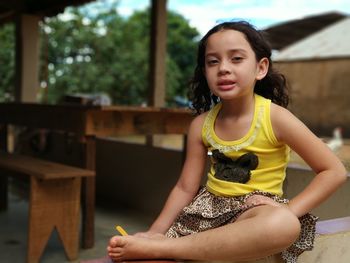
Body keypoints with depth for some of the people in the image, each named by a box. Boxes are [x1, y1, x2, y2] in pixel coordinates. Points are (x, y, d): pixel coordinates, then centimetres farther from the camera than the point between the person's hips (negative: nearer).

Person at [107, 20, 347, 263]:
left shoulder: (274, 117, -13)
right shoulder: (201, 124, -2)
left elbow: (335, 171, -9)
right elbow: (185, 188, 1)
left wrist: (288, 212, -20)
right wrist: (154, 232, -10)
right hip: (210, 207, 2)